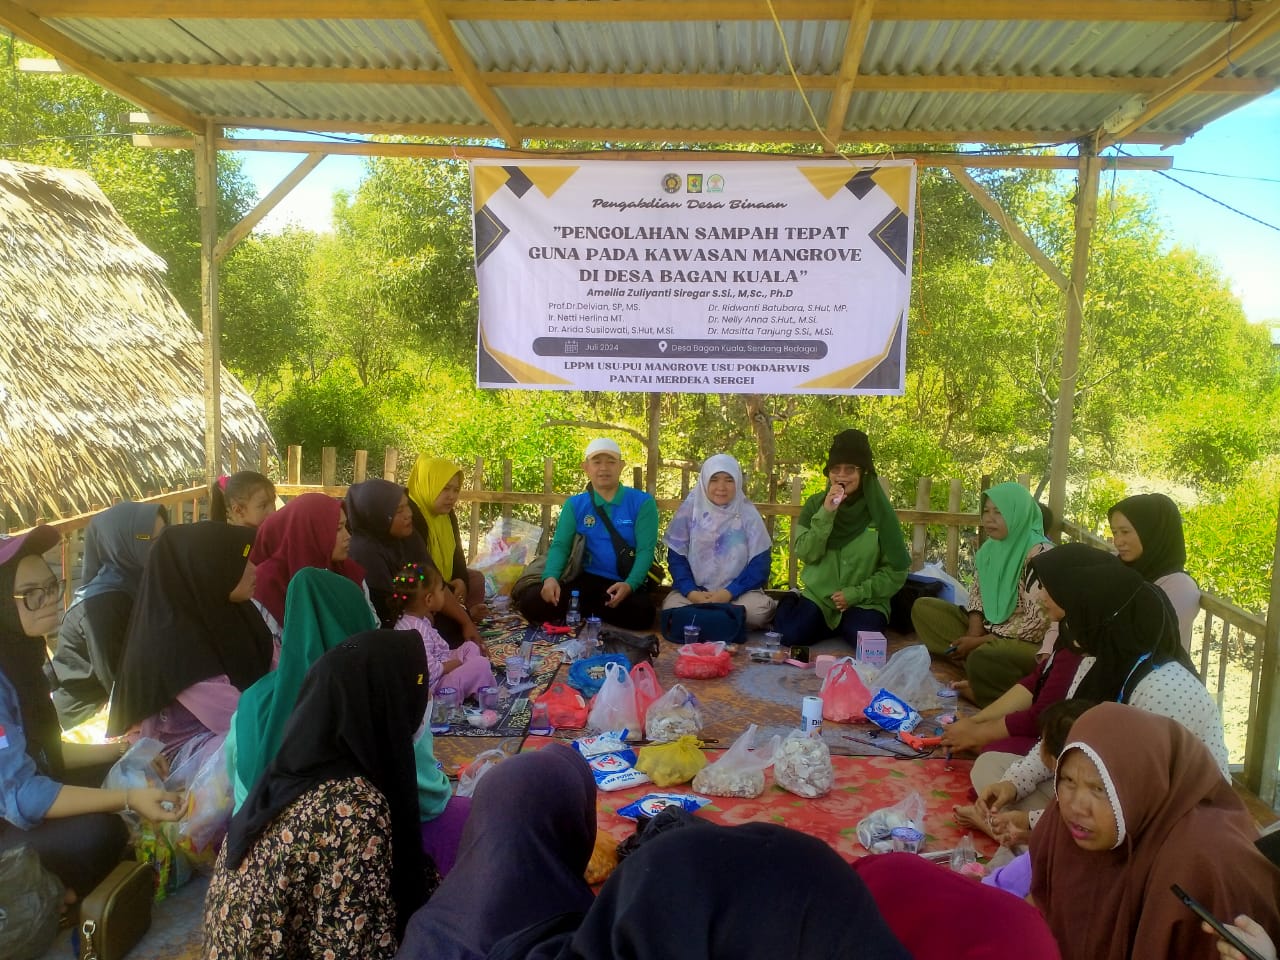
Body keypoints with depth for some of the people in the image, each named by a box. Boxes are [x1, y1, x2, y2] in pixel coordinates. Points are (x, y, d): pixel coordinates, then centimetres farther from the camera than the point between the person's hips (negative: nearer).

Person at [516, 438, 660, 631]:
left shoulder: (642, 502, -1)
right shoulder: (575, 504, 8)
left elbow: (645, 549, -8)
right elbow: (560, 545, 0)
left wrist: (630, 584, -27)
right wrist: (550, 577, -22)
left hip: (627, 584, -1)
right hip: (589, 580, 1)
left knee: (640, 613, -36)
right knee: (531, 602, -20)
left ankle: (592, 611, -3)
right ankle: (599, 609, 0)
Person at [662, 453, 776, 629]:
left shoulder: (747, 513, -2)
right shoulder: (690, 509, 0)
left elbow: (759, 564, -3)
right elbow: (676, 557, 1)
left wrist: (729, 593, -16)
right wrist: (691, 592, -15)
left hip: (738, 592, -1)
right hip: (695, 590, 1)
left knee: (757, 612, -31)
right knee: (671, 608, -29)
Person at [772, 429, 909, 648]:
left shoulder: (878, 511, -5)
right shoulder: (815, 504, 0)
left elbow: (896, 572, -4)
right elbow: (806, 554, -10)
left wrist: (856, 593, -14)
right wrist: (825, 513, -20)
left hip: (865, 601, -1)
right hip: (819, 595, 2)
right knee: (790, 635, -23)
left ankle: (844, 625, 4)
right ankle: (790, 603, 12)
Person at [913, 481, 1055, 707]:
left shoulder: (1039, 553, -19)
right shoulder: (991, 546, 4)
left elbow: (1036, 623, -22)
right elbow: (978, 592, 11)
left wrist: (980, 642, -18)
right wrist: (973, 634, -8)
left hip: (1029, 643, -9)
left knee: (982, 659, -40)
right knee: (923, 608, 0)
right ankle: (966, 667, -13)